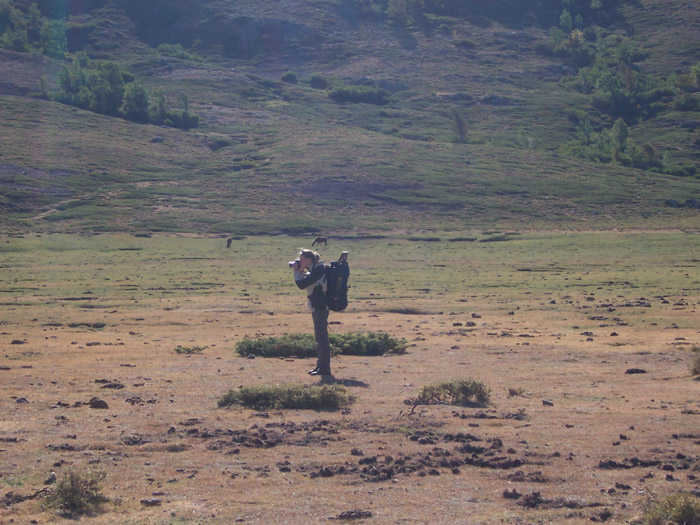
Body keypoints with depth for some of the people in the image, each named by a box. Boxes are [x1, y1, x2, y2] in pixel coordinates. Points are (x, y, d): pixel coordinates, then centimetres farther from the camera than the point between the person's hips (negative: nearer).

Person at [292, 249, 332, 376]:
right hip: (318, 307, 11)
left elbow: (302, 284, -22)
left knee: (321, 337, -8)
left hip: (320, 307, -11)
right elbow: (307, 283, 21)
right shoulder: (316, 269, 13)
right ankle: (321, 366, 21)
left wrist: (297, 271, -7)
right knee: (320, 337, 15)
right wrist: (300, 271, 10)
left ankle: (324, 368, -7)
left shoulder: (318, 270, -17)